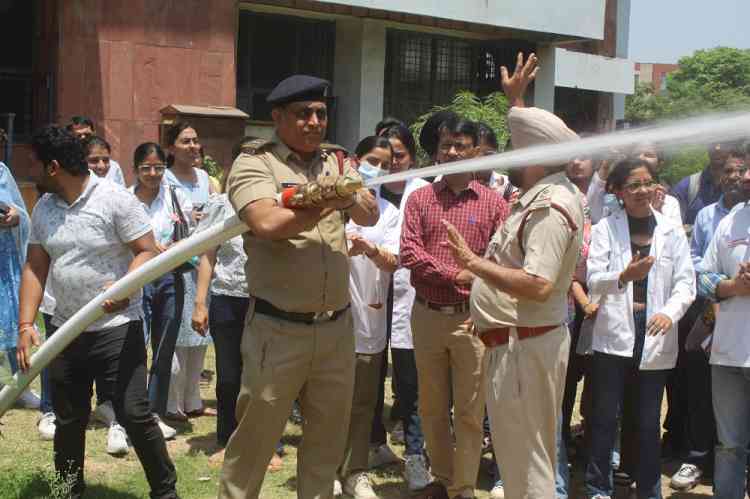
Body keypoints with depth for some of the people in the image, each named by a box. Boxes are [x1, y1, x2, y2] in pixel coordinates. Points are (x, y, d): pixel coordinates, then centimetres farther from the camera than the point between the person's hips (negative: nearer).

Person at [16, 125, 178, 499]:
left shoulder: (115, 199, -11)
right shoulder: (43, 209, 7)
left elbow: (148, 251, -12)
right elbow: (34, 268, 7)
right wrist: (26, 324, -3)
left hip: (117, 329, -6)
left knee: (134, 415, -5)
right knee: (69, 420, 14)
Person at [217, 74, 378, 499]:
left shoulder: (337, 163, 11)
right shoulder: (254, 165, -6)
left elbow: (371, 216, -1)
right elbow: (268, 223, -23)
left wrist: (349, 195, -23)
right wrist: (330, 203, -13)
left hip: (336, 327, 5)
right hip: (278, 329, -5)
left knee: (329, 434, 16)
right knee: (255, 436, 6)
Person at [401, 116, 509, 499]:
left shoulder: (493, 202, 1)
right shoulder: (420, 198, 6)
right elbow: (408, 252, -5)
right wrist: (456, 274, -14)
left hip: (472, 317, -2)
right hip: (428, 315, 2)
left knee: (469, 411, 3)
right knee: (432, 407, 13)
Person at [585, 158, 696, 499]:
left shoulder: (671, 232, 7)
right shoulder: (605, 229, 3)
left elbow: (686, 282, 2)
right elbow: (592, 280, -5)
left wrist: (670, 312, -17)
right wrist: (623, 276, -25)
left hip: (654, 338, 1)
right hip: (614, 334, -1)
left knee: (647, 422, 8)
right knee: (604, 418, 1)